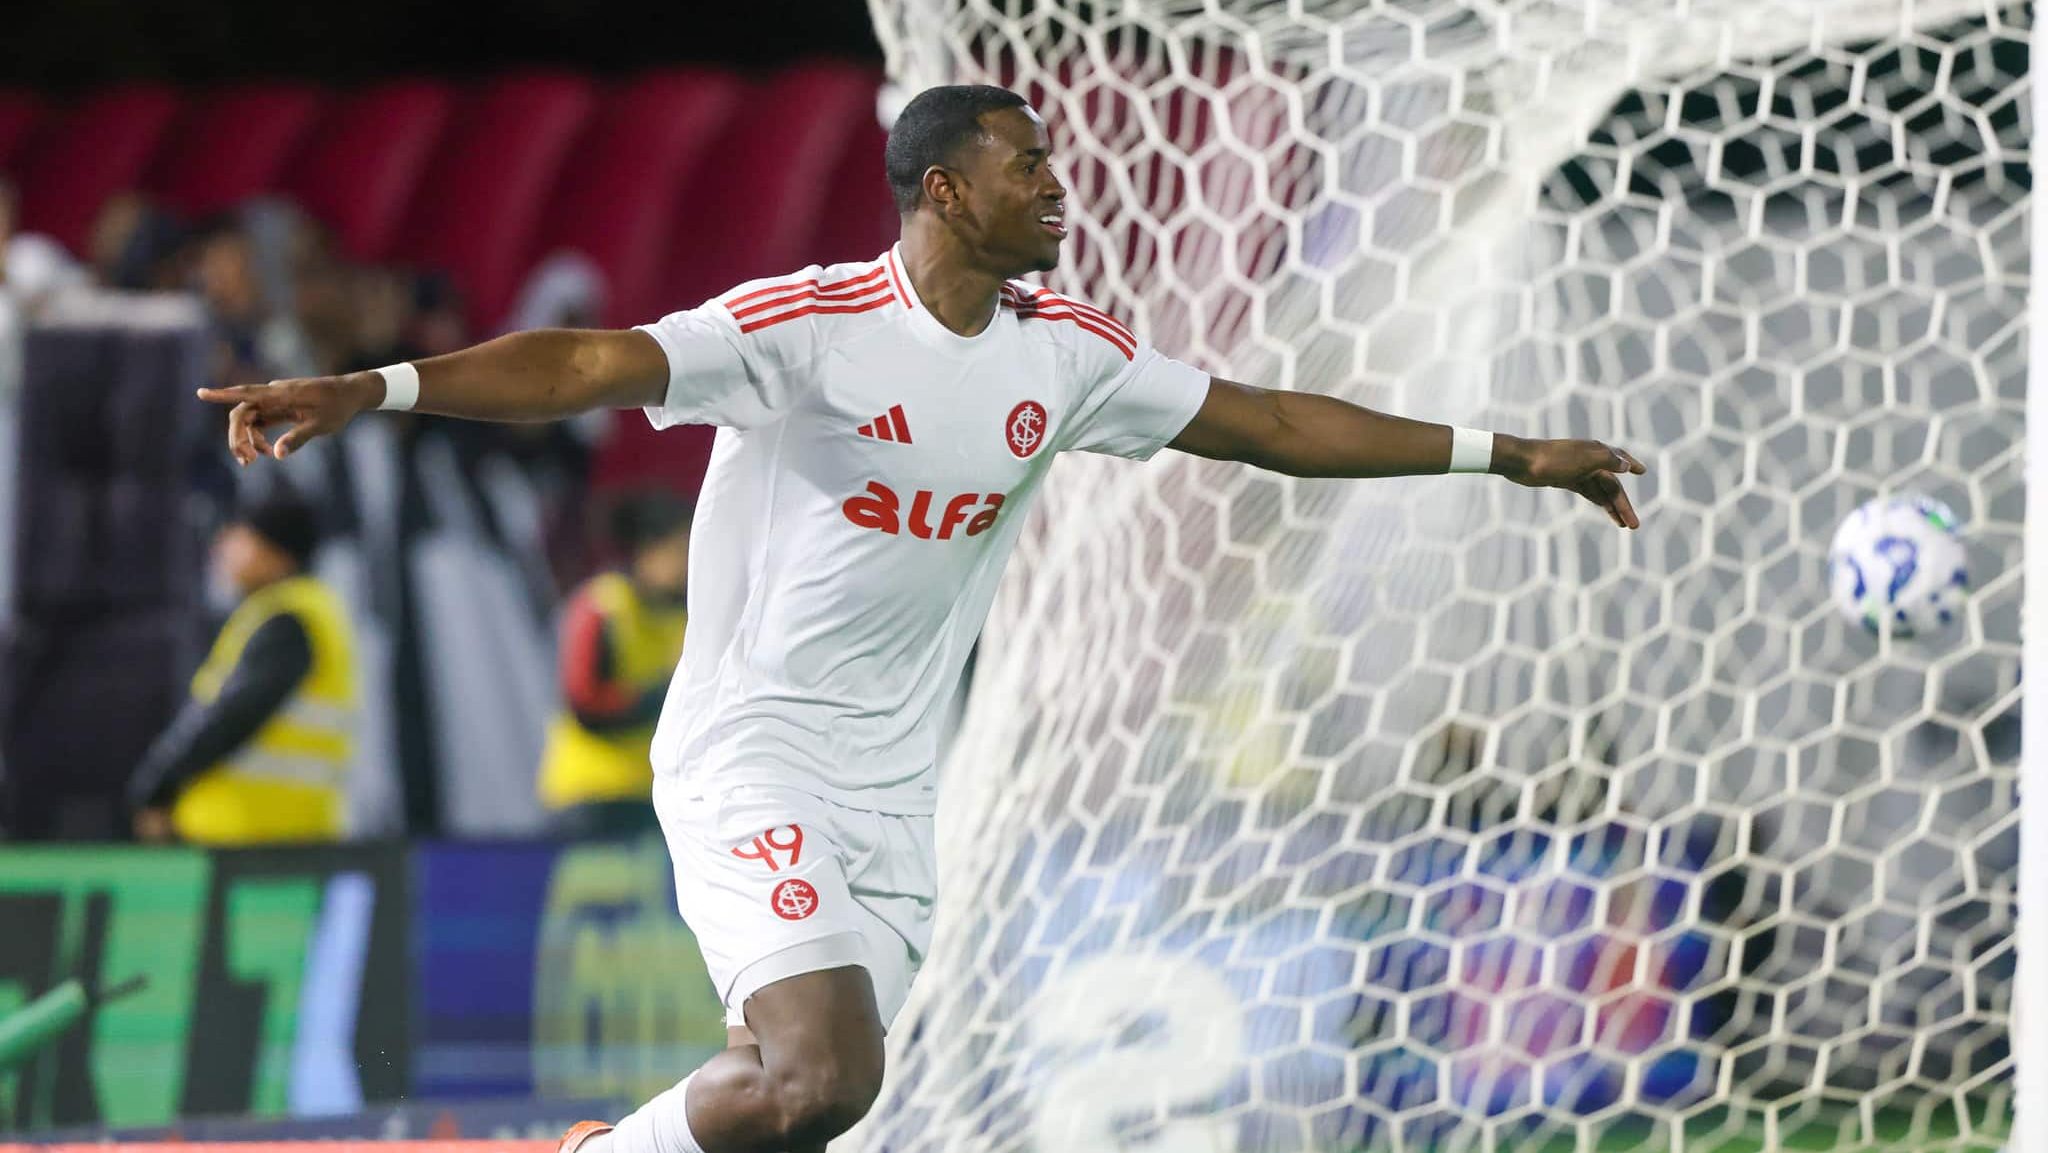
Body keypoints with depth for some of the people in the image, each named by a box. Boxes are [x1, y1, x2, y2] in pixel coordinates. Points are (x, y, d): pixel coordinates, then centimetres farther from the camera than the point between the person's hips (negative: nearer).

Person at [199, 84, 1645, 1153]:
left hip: (898, 790, 7)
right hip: (754, 755, -7)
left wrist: (1508, 453, 15)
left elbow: (1265, 421, 14)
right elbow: (591, 364, -26)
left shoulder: (1066, 352, 6)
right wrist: (370, 388, -40)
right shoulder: (809, 324, -15)